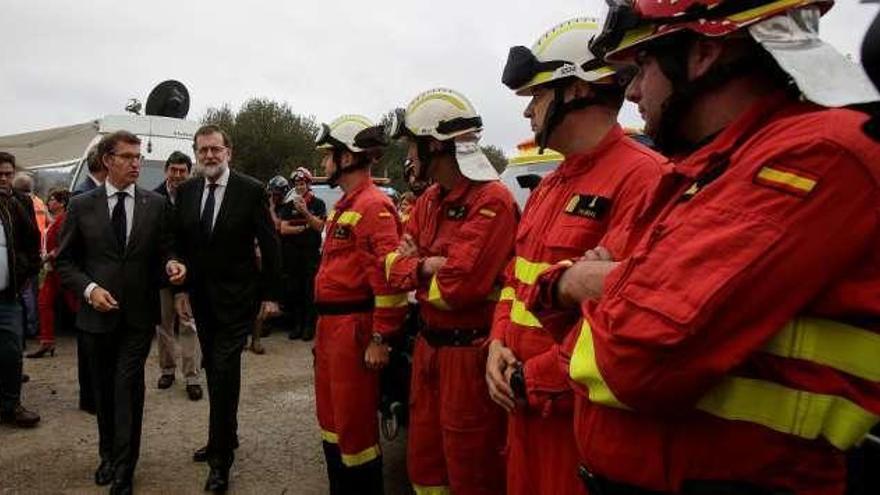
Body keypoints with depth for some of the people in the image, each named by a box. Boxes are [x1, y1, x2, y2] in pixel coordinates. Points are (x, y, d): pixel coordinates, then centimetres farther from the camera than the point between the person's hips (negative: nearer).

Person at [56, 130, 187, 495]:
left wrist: (171, 264, -18)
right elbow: (64, 261, 4)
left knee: (127, 388, -4)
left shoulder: (157, 204, 0)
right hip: (98, 312, 2)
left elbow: (165, 251, 5)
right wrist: (89, 288, -12)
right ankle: (108, 456, 35)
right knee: (103, 390, 15)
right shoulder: (81, 205, 1)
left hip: (139, 314, -1)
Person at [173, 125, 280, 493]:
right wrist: (181, 290, 5)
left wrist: (270, 294, -7)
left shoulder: (251, 190, -9)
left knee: (224, 373, -7)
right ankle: (225, 438, 32)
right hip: (200, 297, 5)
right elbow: (180, 244, 10)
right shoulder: (185, 191, 4)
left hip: (236, 298, -5)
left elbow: (269, 245, -7)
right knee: (215, 372, 15)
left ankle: (221, 460, 6)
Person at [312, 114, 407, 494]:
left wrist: (379, 339, -22)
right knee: (330, 417, 20)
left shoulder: (374, 206, -16)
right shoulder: (344, 206, 17)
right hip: (330, 326, 11)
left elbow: (389, 277, -24)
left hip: (354, 329, -11)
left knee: (354, 424, 1)